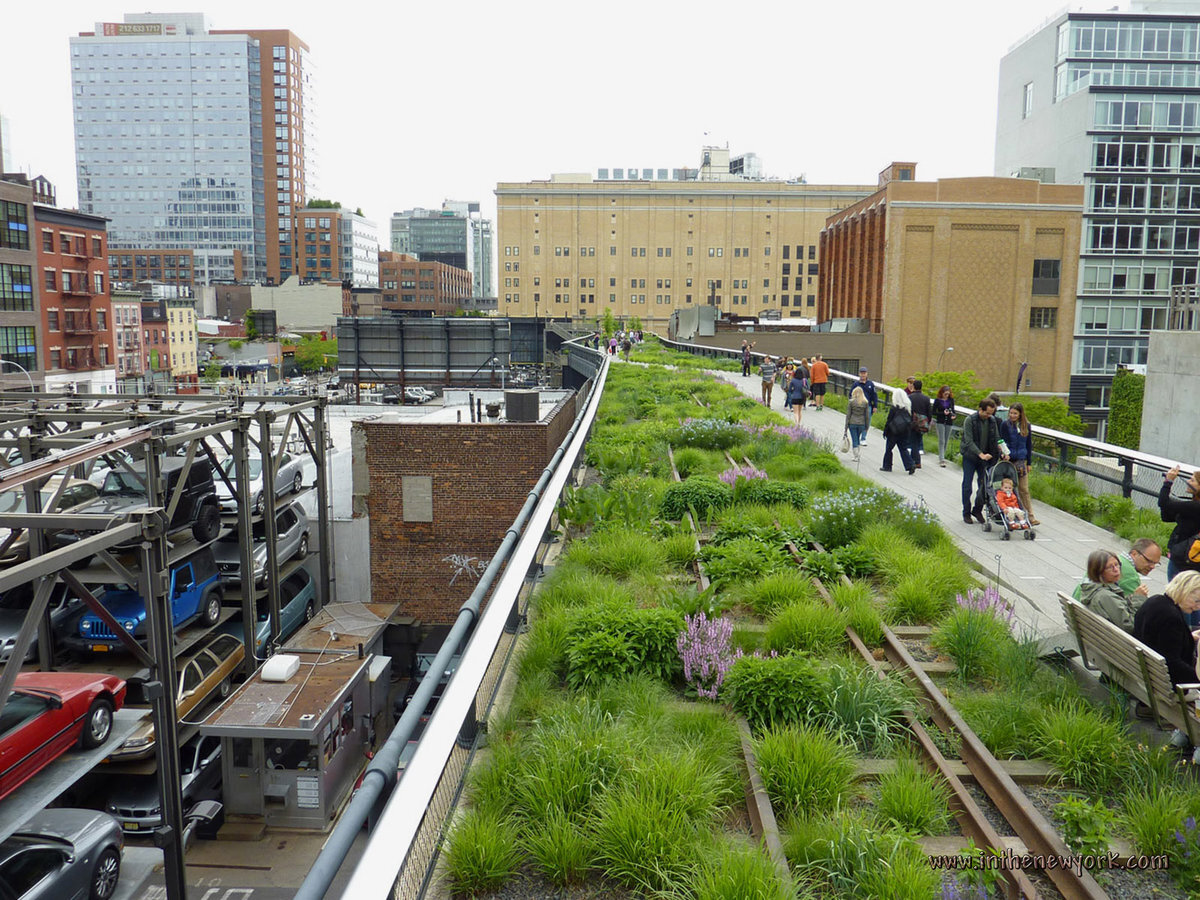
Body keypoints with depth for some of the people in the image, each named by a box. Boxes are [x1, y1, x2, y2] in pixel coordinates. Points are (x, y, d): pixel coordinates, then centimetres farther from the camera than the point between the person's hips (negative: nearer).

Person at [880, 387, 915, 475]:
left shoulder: (894, 408, -16)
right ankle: (910, 467, -3)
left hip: (894, 432, -5)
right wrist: (908, 430, 14)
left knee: (888, 448, 10)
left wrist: (885, 432, -4)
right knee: (903, 449, 9)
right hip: (905, 432, 5)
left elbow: (889, 421, -12)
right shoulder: (908, 407, 1)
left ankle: (887, 466, 18)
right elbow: (911, 420, 6)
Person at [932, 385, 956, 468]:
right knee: (941, 441, -9)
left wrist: (954, 415, -8)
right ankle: (941, 460, -11)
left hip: (949, 422, 4)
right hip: (940, 422, -4)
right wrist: (943, 413, -17)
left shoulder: (951, 400, 6)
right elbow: (933, 412, -3)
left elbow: (953, 410, 14)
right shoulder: (937, 400, -4)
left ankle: (941, 457, 20)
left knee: (946, 441, 8)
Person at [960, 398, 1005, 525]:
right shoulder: (970, 420, -14)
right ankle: (966, 513, 15)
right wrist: (980, 454, -30)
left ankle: (977, 510, 20)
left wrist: (1001, 452, -11)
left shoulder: (992, 421, 1)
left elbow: (996, 439, 7)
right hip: (970, 457, -4)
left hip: (984, 458, 4)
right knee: (967, 486, 3)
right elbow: (969, 441, -20)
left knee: (984, 486, 4)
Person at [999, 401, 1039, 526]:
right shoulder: (1005, 424, -3)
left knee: (1024, 490, 4)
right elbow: (1003, 442, -4)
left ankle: (1030, 517, 6)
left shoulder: (1026, 425, 6)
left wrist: (1028, 462, 11)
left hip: (1021, 460, 3)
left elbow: (1029, 444, 12)